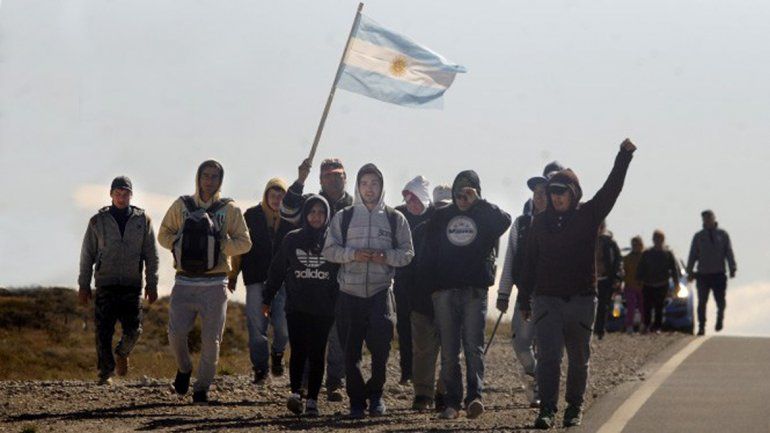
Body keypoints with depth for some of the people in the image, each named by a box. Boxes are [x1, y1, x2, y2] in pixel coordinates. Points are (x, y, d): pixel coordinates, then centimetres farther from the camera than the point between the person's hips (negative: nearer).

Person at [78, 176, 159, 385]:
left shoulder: (142, 220, 6)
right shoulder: (98, 221, 4)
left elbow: (151, 255, 9)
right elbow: (87, 255, 8)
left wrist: (152, 285, 4)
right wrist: (84, 285, 5)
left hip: (132, 285, 0)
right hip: (105, 285, 0)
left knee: (133, 330, -7)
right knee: (104, 332, -5)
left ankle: (122, 353, 25)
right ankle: (105, 374, 4)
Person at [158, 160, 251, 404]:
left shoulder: (229, 210, 5)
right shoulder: (181, 206, 9)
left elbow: (245, 242, 4)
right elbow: (164, 235, 13)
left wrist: (218, 246, -12)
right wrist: (179, 244, -8)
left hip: (214, 285, -1)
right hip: (185, 282, 1)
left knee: (211, 339, -2)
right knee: (176, 333, -9)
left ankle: (202, 387, 12)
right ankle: (184, 369, 21)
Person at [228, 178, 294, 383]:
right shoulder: (252, 216, 4)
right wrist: (234, 274, 5)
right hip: (256, 280, 0)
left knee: (283, 324, -9)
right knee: (256, 326, -2)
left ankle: (277, 353, 21)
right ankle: (260, 368, 8)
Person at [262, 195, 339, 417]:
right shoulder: (292, 240, 5)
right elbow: (277, 270, 10)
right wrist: (268, 299, 9)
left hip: (324, 309, 0)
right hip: (297, 307, 0)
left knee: (317, 354, 1)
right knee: (299, 350, -13)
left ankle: (312, 400, 3)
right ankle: (295, 393, -17)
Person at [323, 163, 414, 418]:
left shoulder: (395, 219, 9)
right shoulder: (343, 218, 10)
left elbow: (407, 253, 8)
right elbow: (329, 250, 4)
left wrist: (385, 256, -12)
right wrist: (353, 254, -13)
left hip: (380, 291, -1)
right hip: (350, 293, 1)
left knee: (380, 341, -18)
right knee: (351, 351, 1)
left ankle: (375, 393, 1)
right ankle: (356, 401, 12)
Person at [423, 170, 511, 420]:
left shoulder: (484, 215, 7)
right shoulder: (441, 217, 12)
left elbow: (504, 221, -15)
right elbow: (429, 252, 10)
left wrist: (478, 203, -14)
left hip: (475, 289, -2)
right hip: (445, 290, 2)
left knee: (474, 345, -11)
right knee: (449, 350, 1)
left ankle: (475, 396, -18)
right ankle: (452, 402, 3)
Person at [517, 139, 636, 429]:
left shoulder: (588, 215, 2)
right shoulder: (540, 222, 7)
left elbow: (612, 188, -8)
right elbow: (529, 263, 12)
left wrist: (624, 156, -18)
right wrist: (524, 299, 13)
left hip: (581, 299, 0)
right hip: (546, 299, 0)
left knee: (579, 359, 8)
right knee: (548, 356, -12)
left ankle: (574, 407, 21)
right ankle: (547, 410, -16)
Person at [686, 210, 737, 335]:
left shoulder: (722, 235, 6)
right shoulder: (698, 236, 10)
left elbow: (729, 253, 2)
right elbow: (693, 255, 9)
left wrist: (732, 268, -9)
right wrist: (690, 272, 2)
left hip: (719, 274, -1)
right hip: (703, 274, 1)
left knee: (720, 301, -2)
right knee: (702, 302, 1)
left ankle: (720, 318, 27)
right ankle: (701, 327, 8)